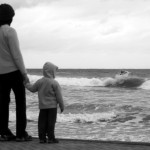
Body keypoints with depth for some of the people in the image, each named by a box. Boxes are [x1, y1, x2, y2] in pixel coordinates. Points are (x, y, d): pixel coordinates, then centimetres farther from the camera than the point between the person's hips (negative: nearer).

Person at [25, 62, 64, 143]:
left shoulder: (39, 81, 1)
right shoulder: (54, 83, -11)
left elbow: (32, 89, 15)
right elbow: (59, 96, -9)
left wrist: (26, 84, 35)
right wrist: (62, 106, 1)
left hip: (42, 106, 4)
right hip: (52, 106, -4)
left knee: (42, 122, 8)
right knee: (51, 121, -1)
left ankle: (42, 138, 9)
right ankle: (51, 138, -1)